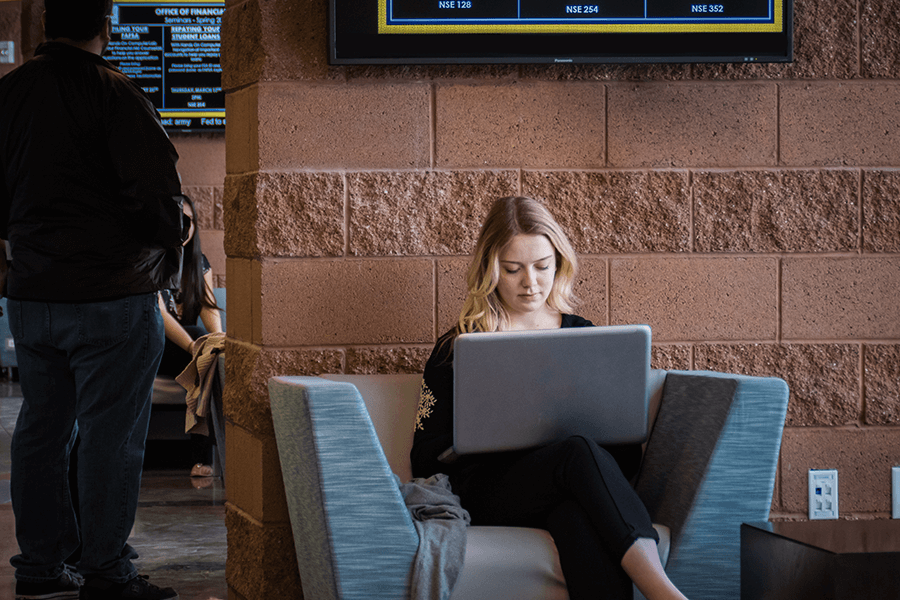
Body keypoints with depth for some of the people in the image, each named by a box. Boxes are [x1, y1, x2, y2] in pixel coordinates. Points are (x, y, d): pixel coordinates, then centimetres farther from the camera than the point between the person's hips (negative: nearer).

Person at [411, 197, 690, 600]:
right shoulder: (457, 350, 15)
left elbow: (626, 452, 18)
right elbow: (426, 457, 10)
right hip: (488, 490, -2)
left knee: (578, 517, -40)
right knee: (580, 452, -37)